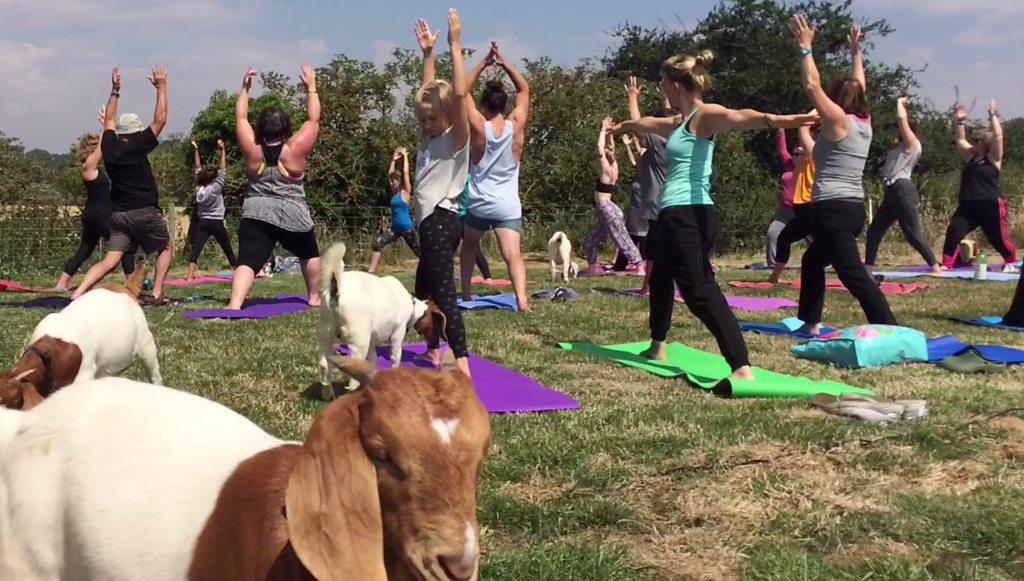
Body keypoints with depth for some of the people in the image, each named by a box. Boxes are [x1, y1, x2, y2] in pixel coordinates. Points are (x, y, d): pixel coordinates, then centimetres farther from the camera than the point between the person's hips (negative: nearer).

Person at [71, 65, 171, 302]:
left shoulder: (109, 147, 7)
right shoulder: (137, 146, -7)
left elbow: (109, 121, 25)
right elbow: (160, 120, -3)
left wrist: (115, 91, 30)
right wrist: (161, 87, 4)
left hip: (119, 214, 5)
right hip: (145, 212, -5)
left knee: (109, 261, 1)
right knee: (165, 248, 15)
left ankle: (78, 292, -16)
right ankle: (157, 293, 4)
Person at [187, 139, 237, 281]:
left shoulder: (199, 189, 1)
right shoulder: (216, 188, -10)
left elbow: (198, 168, 7)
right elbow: (222, 170, -12)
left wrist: (195, 151, 11)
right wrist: (222, 151, -13)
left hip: (203, 224, 2)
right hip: (217, 224, -2)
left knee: (195, 250, -10)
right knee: (228, 250, 11)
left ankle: (190, 276, -25)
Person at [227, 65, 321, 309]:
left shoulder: (252, 150, -2)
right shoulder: (295, 149, -8)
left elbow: (240, 118, 10)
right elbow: (313, 119, 1)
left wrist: (245, 88, 18)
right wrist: (311, 87, 8)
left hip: (256, 215, 0)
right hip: (292, 216, 0)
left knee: (248, 262, -14)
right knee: (309, 254, 26)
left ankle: (235, 304, -35)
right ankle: (314, 297, 38)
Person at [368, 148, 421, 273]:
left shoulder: (405, 192, -8)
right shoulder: (394, 192, 9)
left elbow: (405, 172, -12)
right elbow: (390, 174, 16)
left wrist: (405, 156, -4)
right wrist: (394, 160, 15)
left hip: (406, 228, -6)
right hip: (395, 228, 6)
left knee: (417, 250, 4)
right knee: (377, 245, -9)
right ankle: (371, 270, -11)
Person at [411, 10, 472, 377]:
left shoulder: (457, 138, -8)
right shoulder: (432, 138, 13)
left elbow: (460, 93, -20)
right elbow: (428, 93, 21)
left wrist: (454, 44, -20)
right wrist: (427, 52, 15)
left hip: (442, 221, -9)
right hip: (431, 222, 9)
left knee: (443, 292, -18)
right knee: (423, 290, 18)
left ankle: (462, 366, -25)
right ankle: (433, 352, 33)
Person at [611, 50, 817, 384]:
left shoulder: (704, 116, -8)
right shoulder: (679, 123, 20)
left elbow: (738, 117, -31)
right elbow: (647, 124, 43)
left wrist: (776, 120, -51)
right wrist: (621, 126, 63)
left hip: (688, 216, -10)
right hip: (673, 216, 10)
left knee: (700, 290, -19)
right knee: (660, 280, 26)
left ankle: (742, 369, -28)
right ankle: (657, 349, 46)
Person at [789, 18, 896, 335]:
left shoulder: (838, 120, -7)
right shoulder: (864, 122, 11)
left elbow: (812, 85, -11)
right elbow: (859, 87, 27)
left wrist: (805, 47, -5)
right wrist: (856, 52, 35)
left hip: (833, 210, -9)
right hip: (853, 208, 9)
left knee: (854, 275, -13)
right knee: (812, 259, 25)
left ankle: (889, 331, -21)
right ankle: (810, 323, 30)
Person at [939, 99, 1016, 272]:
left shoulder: (993, 158, -4)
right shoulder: (971, 156, 12)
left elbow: (998, 136, -14)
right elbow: (960, 140, 15)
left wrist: (993, 115, -12)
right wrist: (960, 121, 6)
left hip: (990, 207, -5)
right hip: (967, 207, 5)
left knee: (998, 238, 8)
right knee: (953, 232, -12)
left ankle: (1011, 263, 33)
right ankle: (946, 264, -11)